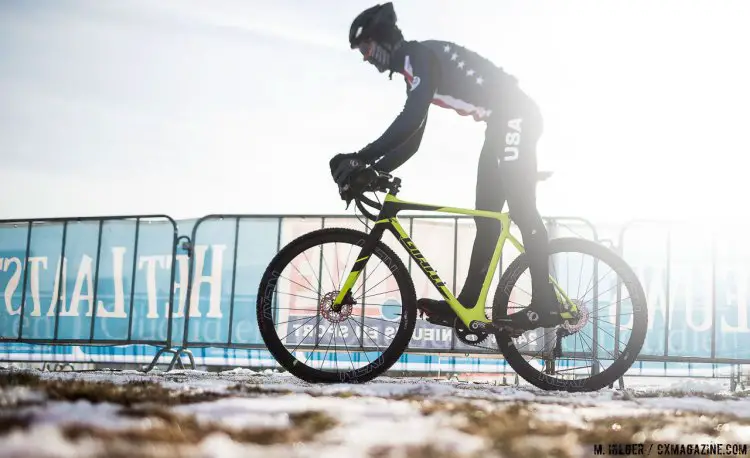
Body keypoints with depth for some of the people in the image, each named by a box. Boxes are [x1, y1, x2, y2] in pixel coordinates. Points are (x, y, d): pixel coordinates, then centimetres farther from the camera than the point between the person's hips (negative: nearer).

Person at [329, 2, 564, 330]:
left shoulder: (420, 55, -13)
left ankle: (545, 306, -14)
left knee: (521, 210, -14)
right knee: (487, 217, 7)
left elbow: (410, 120, -27)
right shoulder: (414, 71, 19)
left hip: (515, 116, -11)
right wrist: (369, 171, 7)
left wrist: (361, 158, -28)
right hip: (503, 123, 11)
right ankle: (467, 304, 7)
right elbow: (410, 138, 18)